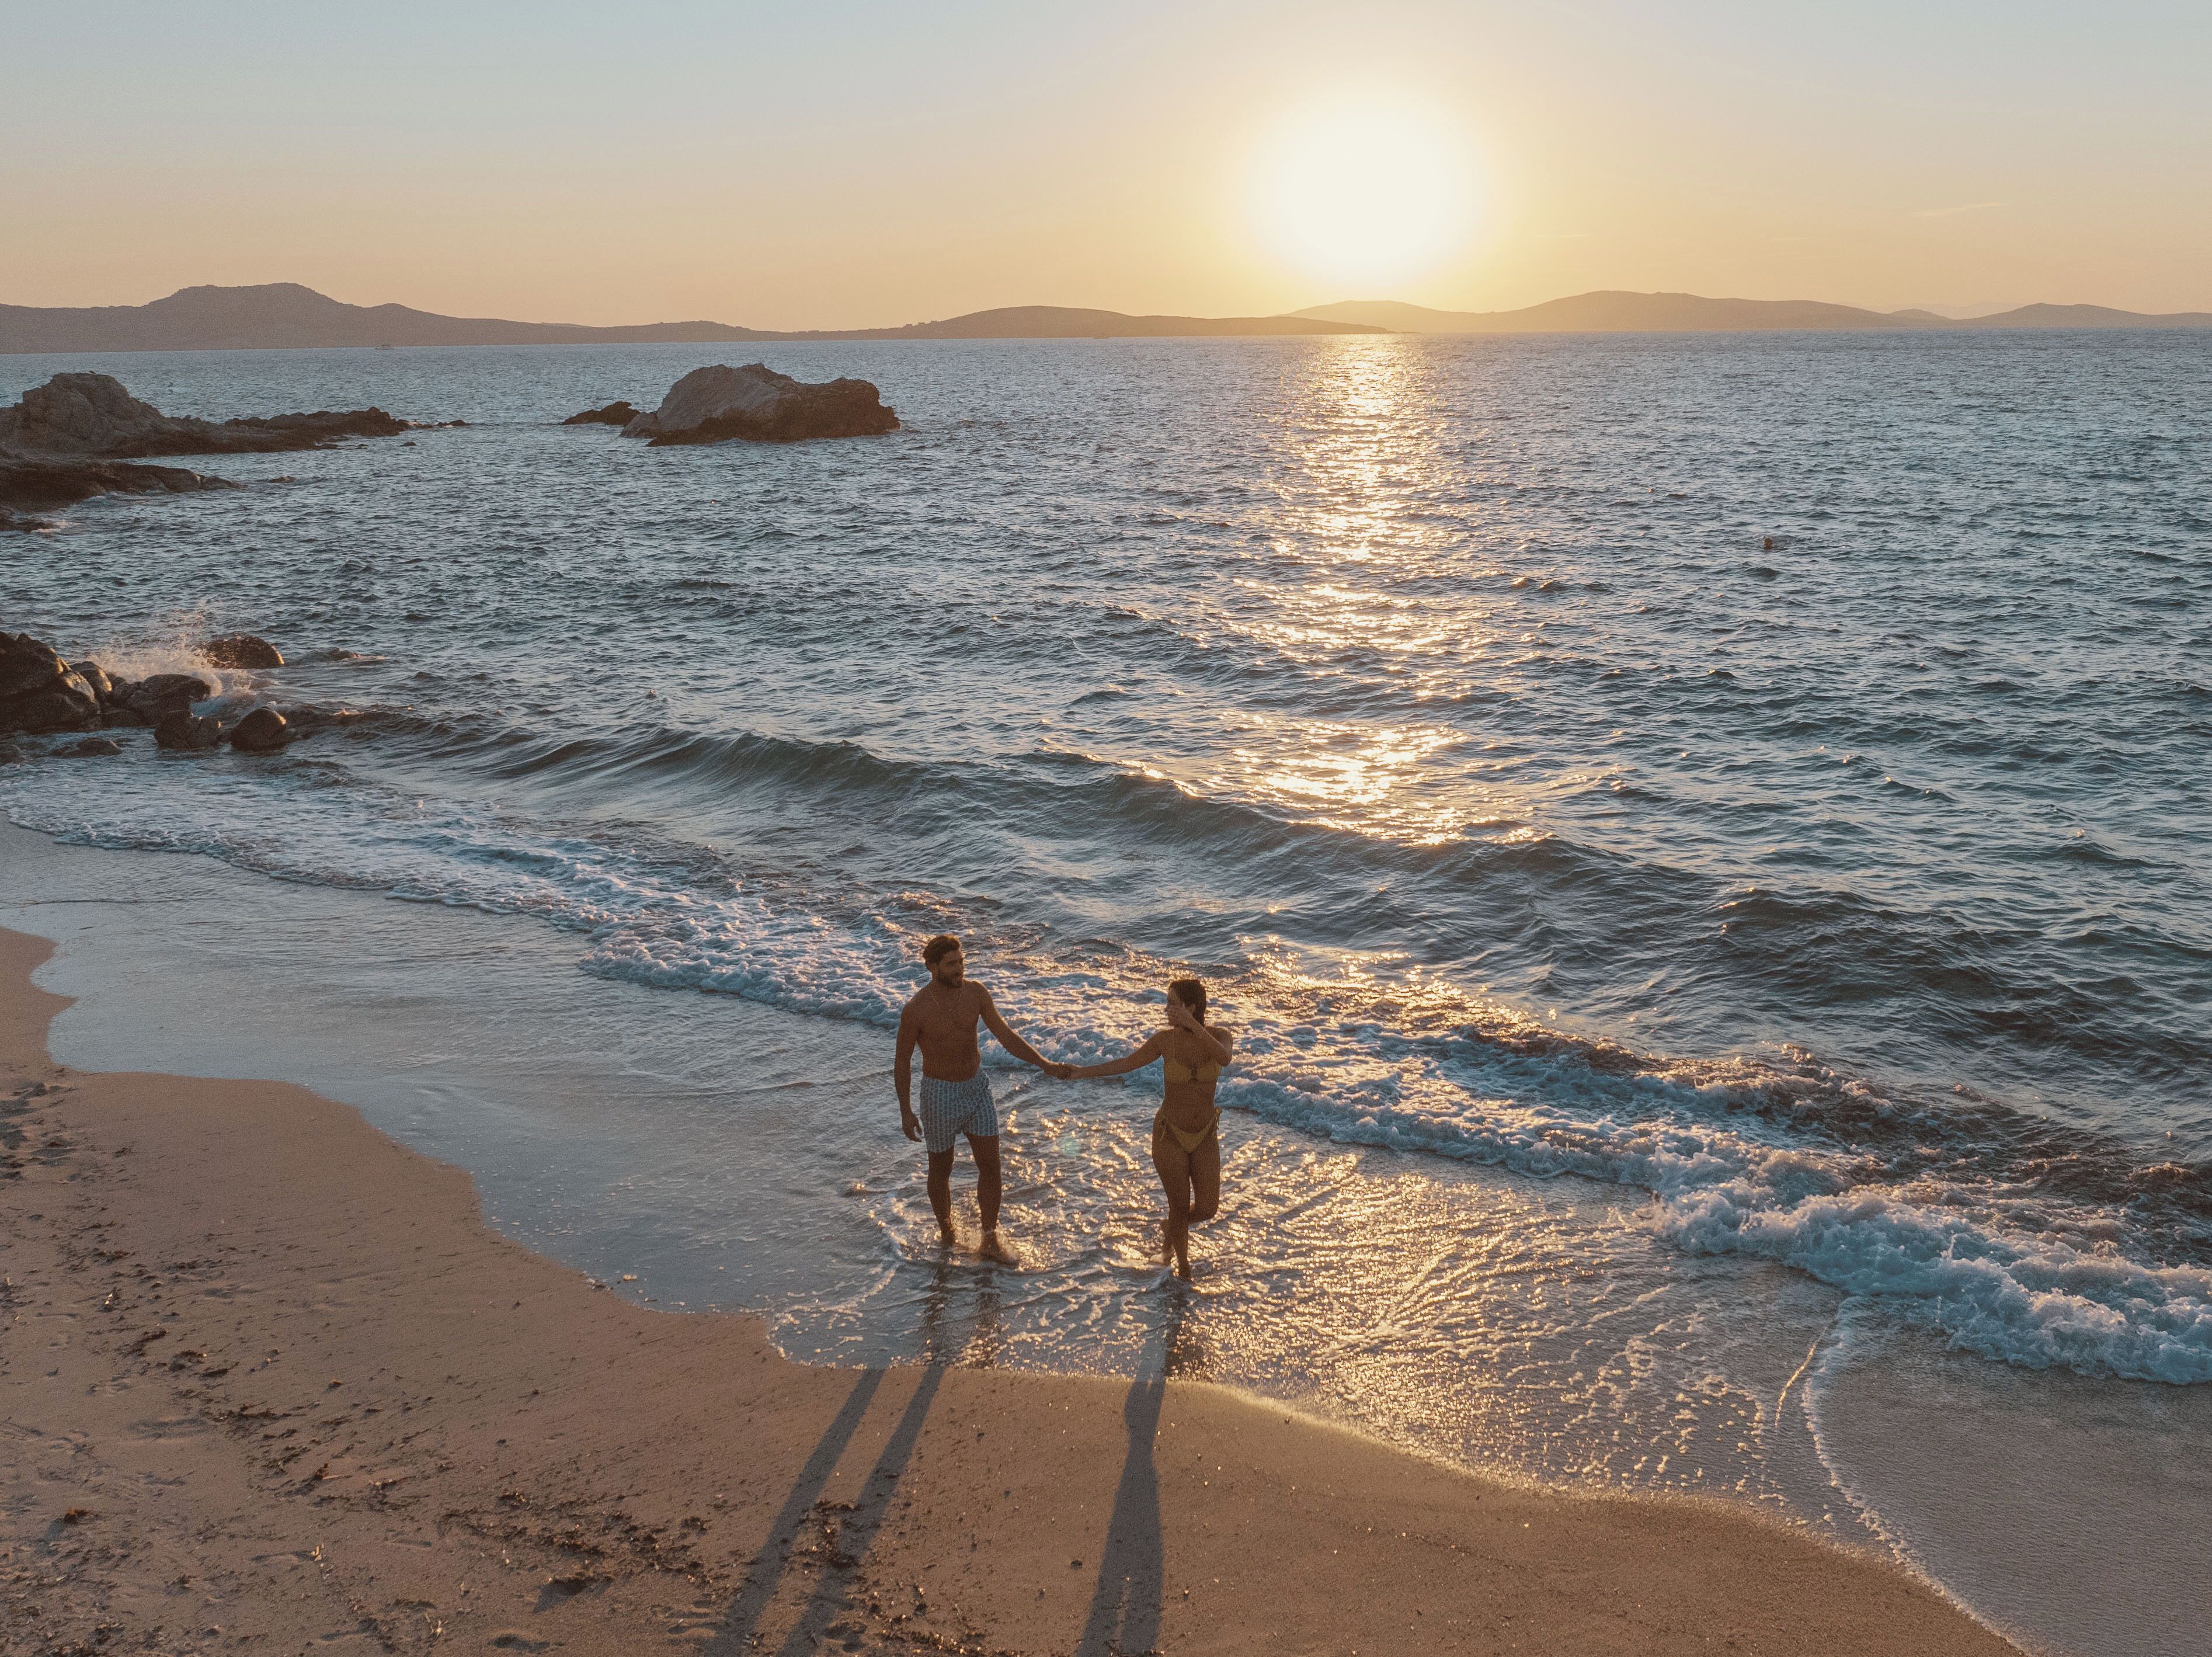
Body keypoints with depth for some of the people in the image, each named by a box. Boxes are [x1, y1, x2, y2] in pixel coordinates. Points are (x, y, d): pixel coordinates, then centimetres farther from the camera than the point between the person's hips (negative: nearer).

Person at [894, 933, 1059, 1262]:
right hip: (940, 1095, -4)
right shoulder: (916, 1010, -21)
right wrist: (906, 1111, -8)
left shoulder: (975, 993, -9)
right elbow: (902, 1061, -10)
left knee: (991, 1166, 6)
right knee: (941, 1171, 14)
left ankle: (991, 1240, 20)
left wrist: (1045, 1064, -15)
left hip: (977, 1087, 4)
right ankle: (946, 1228, 39)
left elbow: (1006, 1036, -5)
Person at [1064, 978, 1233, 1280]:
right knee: (1180, 1206, 7)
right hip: (1170, 1135, -1)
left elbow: (1224, 1058, -35)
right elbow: (1126, 1064, 0)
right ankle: (1183, 1265, 31)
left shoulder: (1219, 1035, -12)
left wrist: (1192, 1025, -43)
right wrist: (1082, 1071, -1)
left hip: (1206, 1136, 1)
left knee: (1207, 1209, 3)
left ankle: (1172, 1228, 37)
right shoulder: (1166, 1039, -12)